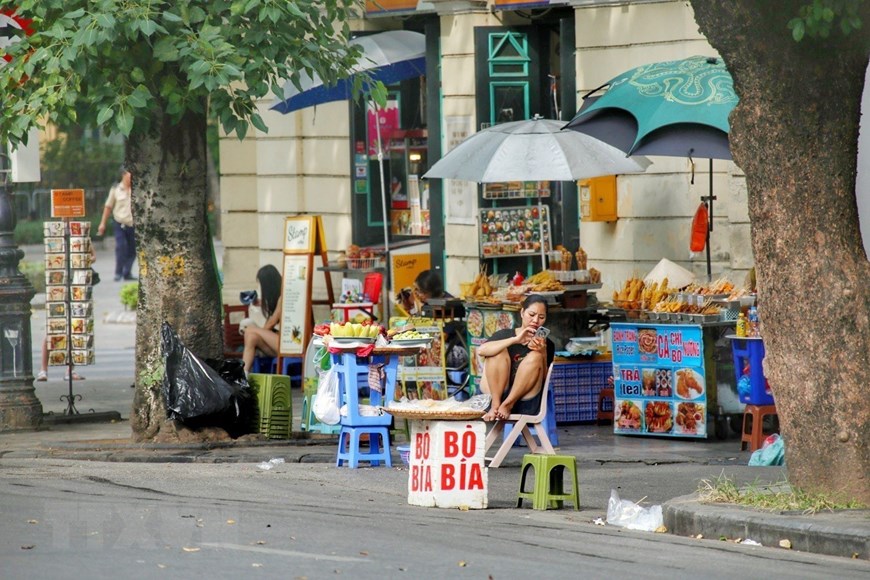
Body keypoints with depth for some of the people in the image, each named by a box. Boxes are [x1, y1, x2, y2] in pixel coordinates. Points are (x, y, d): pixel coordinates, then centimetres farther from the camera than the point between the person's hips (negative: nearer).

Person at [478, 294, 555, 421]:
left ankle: (507, 405, -21)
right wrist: (516, 340, -26)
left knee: (535, 357, -18)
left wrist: (543, 352, -21)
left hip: (524, 402, 0)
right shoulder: (505, 335, 5)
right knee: (500, 350, -17)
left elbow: (543, 377, -4)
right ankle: (495, 405, -24)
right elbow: (481, 350, -16)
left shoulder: (546, 344, 8)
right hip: (494, 395, 0)